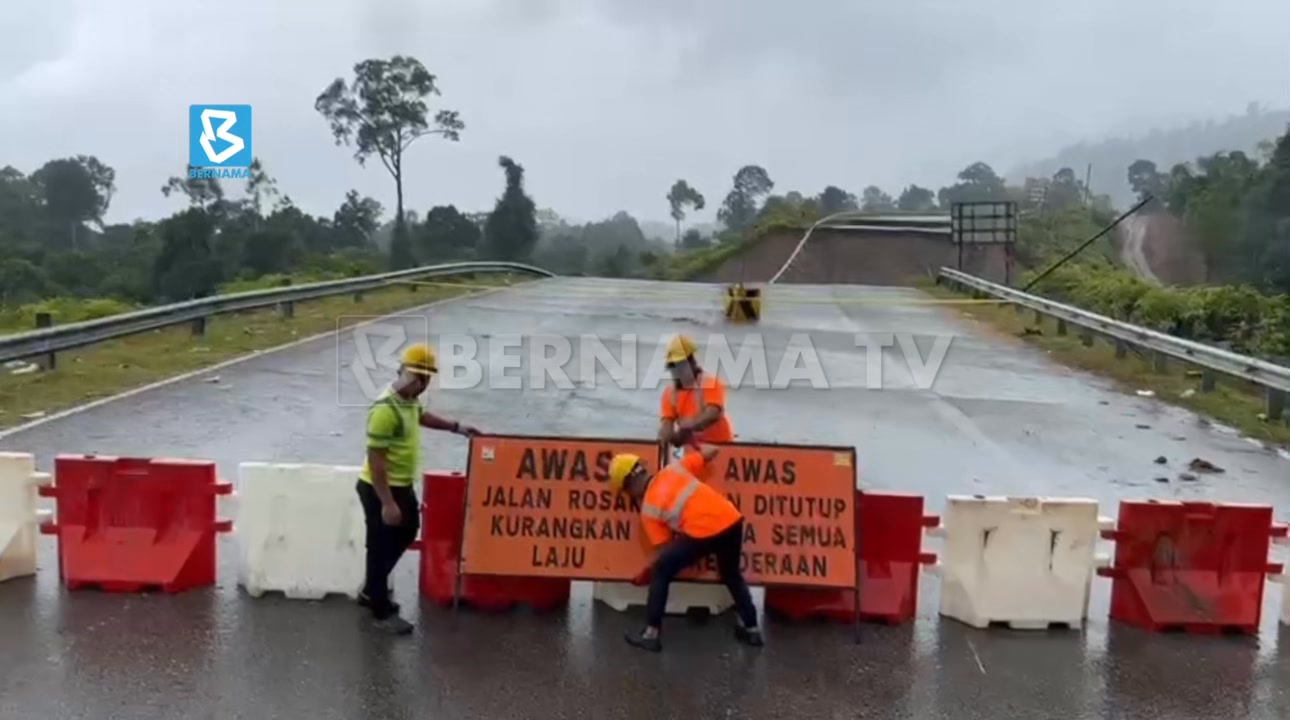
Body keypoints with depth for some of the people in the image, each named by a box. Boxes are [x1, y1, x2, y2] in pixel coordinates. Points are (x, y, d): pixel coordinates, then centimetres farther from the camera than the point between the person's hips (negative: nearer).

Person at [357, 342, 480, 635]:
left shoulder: (409, 399, 3)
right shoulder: (386, 409, -27)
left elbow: (420, 416, 29)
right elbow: (375, 460, -26)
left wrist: (456, 427, 28)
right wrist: (387, 503, -26)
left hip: (403, 486, 10)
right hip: (381, 489, -10)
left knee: (406, 534, 24)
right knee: (382, 547, 4)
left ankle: (371, 592, 40)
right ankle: (382, 611, 20)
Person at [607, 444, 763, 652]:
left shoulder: (648, 508, 8)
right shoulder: (673, 468, 18)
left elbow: (665, 549, 9)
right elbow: (710, 451, 18)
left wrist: (645, 576, 24)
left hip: (703, 532, -6)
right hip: (732, 519, 6)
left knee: (660, 571, 12)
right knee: (731, 575, 31)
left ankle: (652, 633, 11)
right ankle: (751, 629, 35)